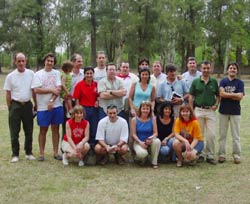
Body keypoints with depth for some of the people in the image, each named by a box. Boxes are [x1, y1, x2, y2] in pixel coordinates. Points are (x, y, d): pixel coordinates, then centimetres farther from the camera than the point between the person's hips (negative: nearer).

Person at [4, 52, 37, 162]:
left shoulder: (31, 74, 0)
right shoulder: (10, 76, -3)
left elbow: (34, 91, 7)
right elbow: (8, 94, 1)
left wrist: (36, 104, 6)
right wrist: (10, 108, -1)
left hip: (27, 105, 2)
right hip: (15, 105, -2)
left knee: (29, 131, 10)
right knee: (14, 132, 3)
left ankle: (29, 153, 22)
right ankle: (15, 154, 13)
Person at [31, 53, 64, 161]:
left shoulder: (57, 73, 5)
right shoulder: (38, 74, 1)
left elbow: (58, 89, -4)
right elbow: (36, 90, -10)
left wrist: (51, 101, -14)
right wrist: (51, 90, -10)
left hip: (56, 105, 2)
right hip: (43, 107, -1)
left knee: (55, 129, 7)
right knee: (43, 130, 4)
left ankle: (56, 153, 15)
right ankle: (41, 153, 13)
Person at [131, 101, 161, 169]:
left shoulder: (153, 119, 0)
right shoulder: (134, 120, -3)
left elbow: (155, 133, -4)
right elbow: (134, 134, -6)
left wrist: (151, 138, -26)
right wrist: (140, 142, -21)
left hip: (150, 142, 2)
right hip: (138, 142, -2)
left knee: (157, 141, -34)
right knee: (142, 153, -35)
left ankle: (154, 162, -13)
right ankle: (142, 158, 9)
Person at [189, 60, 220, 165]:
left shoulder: (214, 82, 8)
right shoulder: (195, 82, 3)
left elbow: (218, 96, 15)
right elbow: (191, 97, 2)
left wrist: (216, 104, -5)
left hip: (211, 111, 1)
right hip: (198, 110, -1)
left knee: (211, 134, -2)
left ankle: (210, 155, 8)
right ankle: (200, 154, 17)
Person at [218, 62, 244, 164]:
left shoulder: (239, 83, 0)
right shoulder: (223, 81, 4)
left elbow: (240, 97, -11)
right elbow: (221, 93, -12)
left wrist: (227, 94, -9)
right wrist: (234, 94, -10)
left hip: (235, 112, -1)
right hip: (223, 111, 1)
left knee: (236, 135, 4)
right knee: (222, 135, 7)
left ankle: (236, 155, 12)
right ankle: (222, 155, 14)